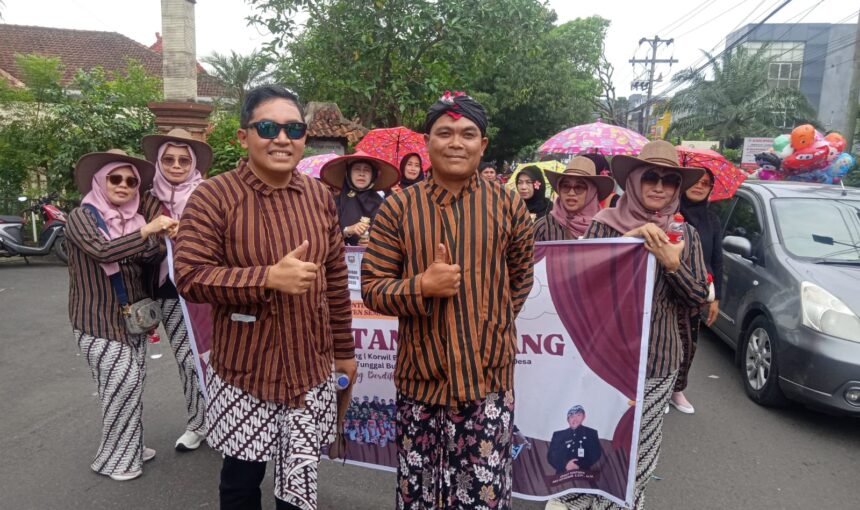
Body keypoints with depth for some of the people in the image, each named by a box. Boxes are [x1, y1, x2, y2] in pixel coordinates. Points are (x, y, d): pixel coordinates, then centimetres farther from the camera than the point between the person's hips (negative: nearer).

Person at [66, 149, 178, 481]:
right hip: (98, 317, -6)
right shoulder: (82, 216, -11)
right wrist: (147, 230, -38)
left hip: (132, 315, 6)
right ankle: (114, 457, 10)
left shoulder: (135, 219, 6)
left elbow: (148, 259, -1)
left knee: (132, 381, 12)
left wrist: (164, 238, -20)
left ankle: (129, 448, 28)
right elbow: (102, 251, -29)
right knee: (123, 380, -7)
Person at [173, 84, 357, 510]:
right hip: (244, 367, -3)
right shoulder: (213, 196, -10)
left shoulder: (319, 196, 4)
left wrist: (344, 349, 12)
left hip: (311, 365, 4)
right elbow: (189, 276, -16)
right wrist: (269, 277, -27)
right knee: (242, 475, 15)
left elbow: (336, 280, 8)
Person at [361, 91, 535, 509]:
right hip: (420, 378, 1)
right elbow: (372, 287, -4)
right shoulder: (397, 208, -3)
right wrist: (422, 286, -21)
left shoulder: (508, 205, 1)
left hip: (489, 379, 0)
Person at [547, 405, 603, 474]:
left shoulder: (591, 433, 14)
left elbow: (596, 454, 5)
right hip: (562, 475, 0)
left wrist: (579, 465, -9)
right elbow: (551, 456, 6)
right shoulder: (558, 435, 13)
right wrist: (565, 465, -13)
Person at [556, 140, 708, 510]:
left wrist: (672, 263, -17)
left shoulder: (685, 235, 3)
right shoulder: (606, 224, -5)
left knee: (638, 446, 15)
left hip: (657, 357, 2)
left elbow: (698, 298, 1)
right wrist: (627, 240, -23)